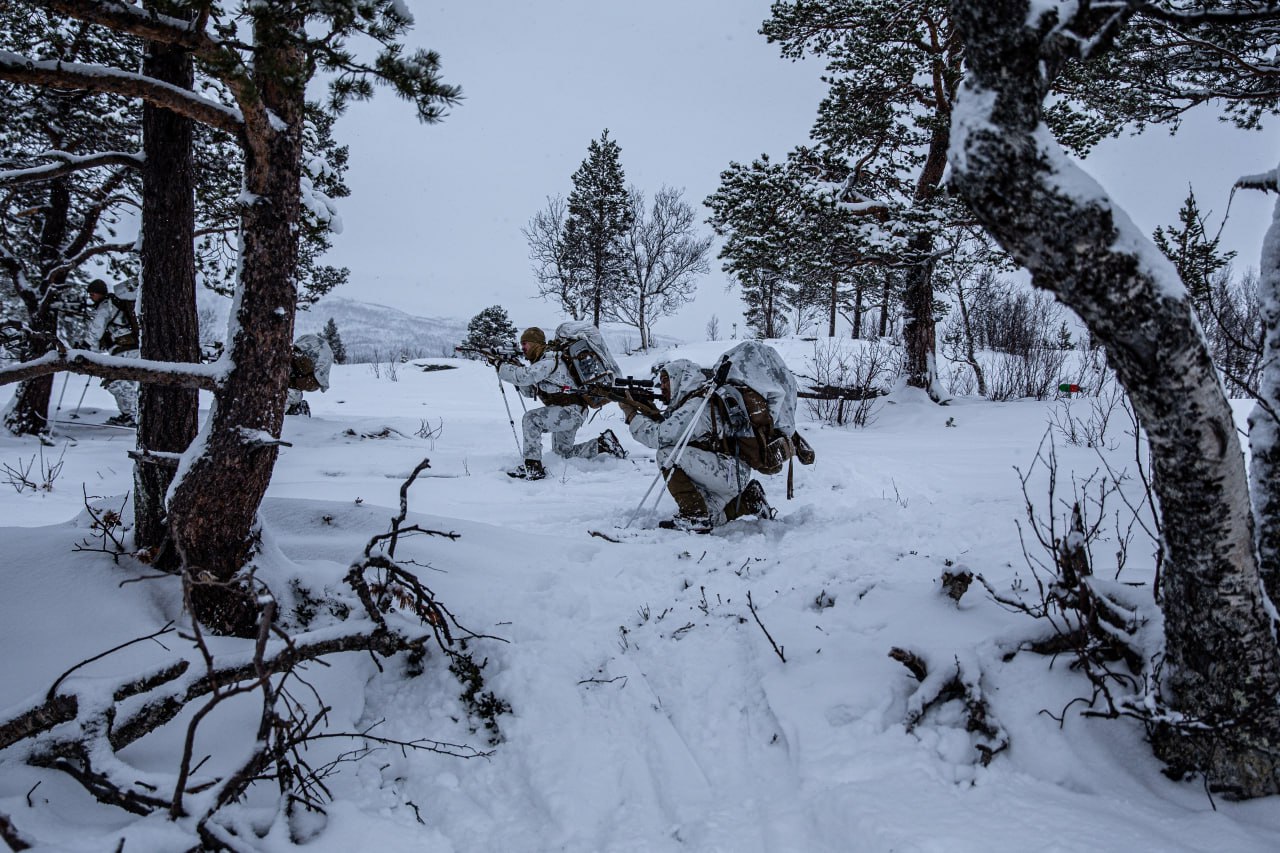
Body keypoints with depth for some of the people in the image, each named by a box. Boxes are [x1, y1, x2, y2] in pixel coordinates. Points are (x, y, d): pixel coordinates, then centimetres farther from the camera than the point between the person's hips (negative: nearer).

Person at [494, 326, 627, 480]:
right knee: (562, 453, 20)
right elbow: (530, 391, 14)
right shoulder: (540, 361, 14)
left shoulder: (549, 359, -16)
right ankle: (604, 443, 25)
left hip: (572, 411, -11)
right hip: (567, 412, 11)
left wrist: (502, 368, -19)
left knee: (531, 418, -25)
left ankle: (533, 467, -26)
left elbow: (526, 376, -30)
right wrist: (511, 367, 2)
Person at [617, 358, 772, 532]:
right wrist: (647, 412, 0)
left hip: (732, 471, -10)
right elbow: (665, 427, 13)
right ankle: (748, 501, 22)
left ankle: (693, 514, -16)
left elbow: (661, 436, -21)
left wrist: (632, 415, -10)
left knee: (667, 454, -19)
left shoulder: (697, 405, -15)